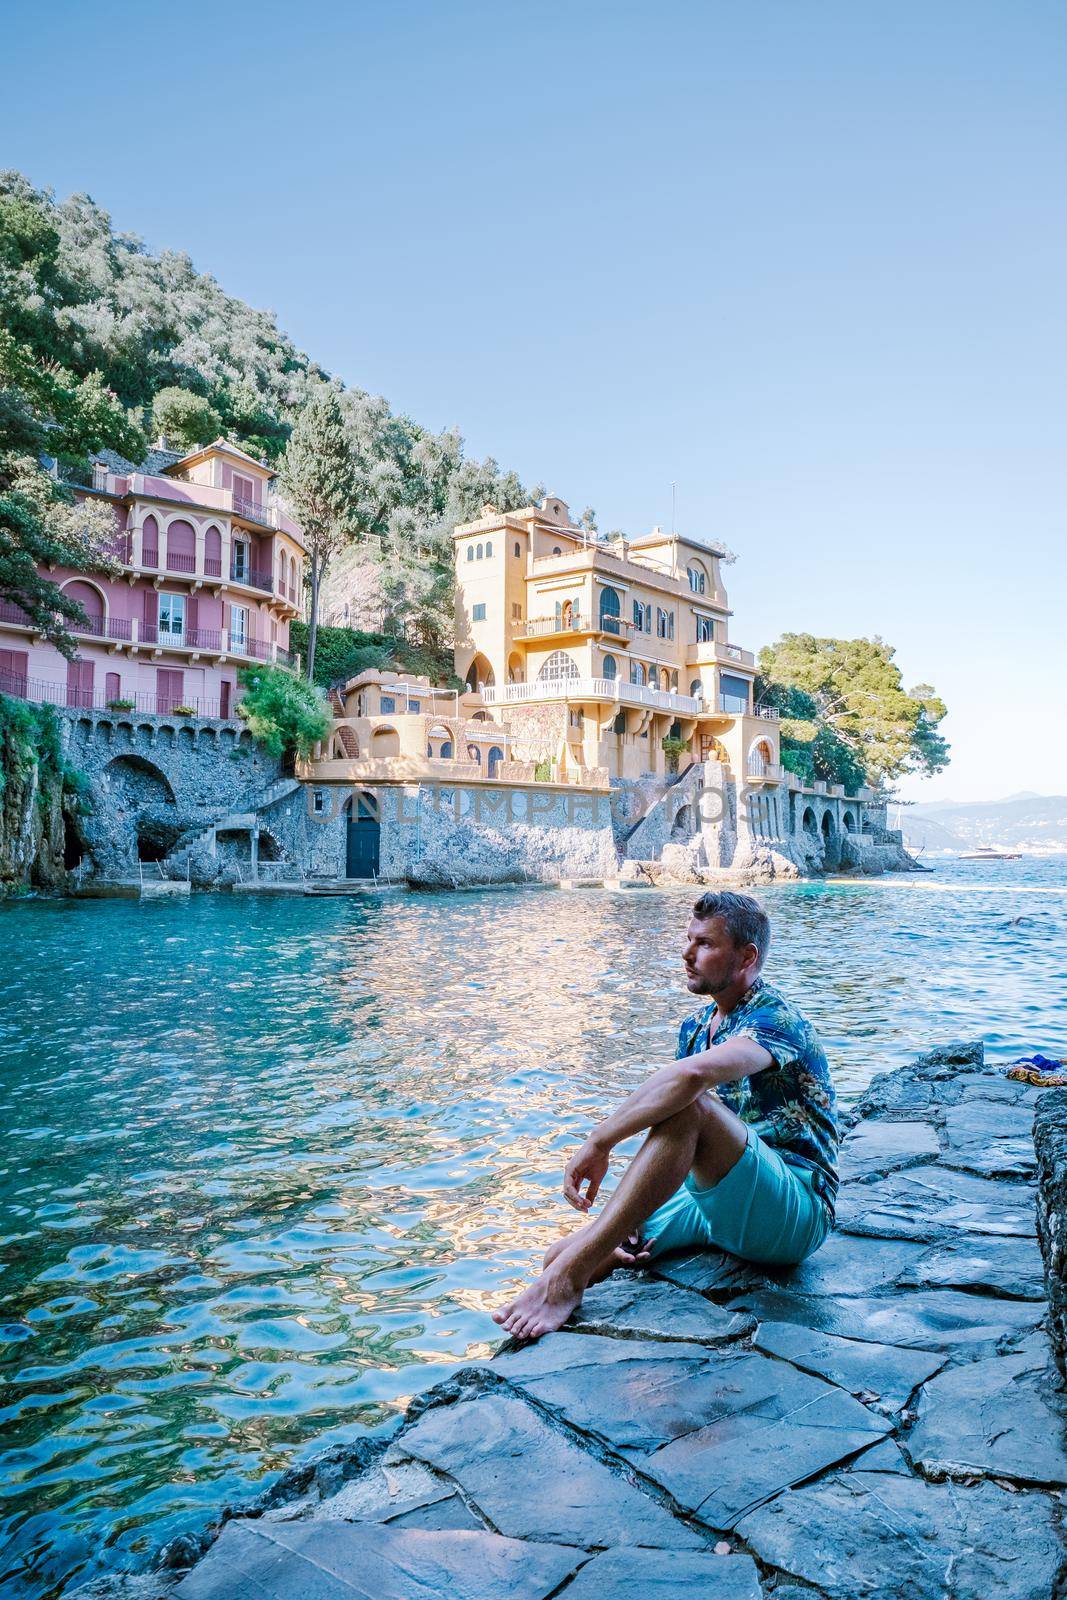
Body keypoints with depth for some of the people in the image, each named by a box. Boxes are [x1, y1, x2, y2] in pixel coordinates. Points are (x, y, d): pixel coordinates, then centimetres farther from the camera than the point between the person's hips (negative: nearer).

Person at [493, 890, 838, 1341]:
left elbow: (693, 1075, -37)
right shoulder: (695, 1027, 12)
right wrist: (631, 1217, -8)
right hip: (716, 1204, 7)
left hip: (796, 1213, -7)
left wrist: (598, 1142, -32)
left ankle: (567, 1278, -35)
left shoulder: (775, 1019, -15)